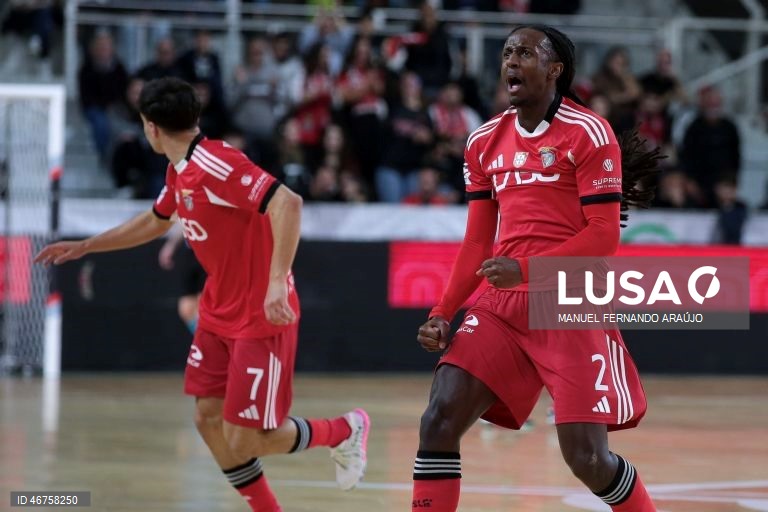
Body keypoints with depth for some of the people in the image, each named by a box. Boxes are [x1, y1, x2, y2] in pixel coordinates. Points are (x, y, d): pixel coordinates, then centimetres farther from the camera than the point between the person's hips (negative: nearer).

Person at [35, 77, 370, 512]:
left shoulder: (216, 164, -22)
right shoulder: (180, 172, 8)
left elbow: (287, 203, -34)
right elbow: (155, 222, 29)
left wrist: (277, 281, -40)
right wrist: (85, 246, 31)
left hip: (261, 317, -9)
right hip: (218, 314, 9)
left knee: (242, 440, -7)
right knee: (209, 419, 5)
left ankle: (344, 431, 17)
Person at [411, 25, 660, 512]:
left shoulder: (588, 133, -7)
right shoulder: (485, 141, 12)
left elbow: (604, 236, -11)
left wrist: (526, 269, -22)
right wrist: (443, 314, 5)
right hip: (504, 306, 6)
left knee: (586, 457, -10)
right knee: (439, 422, -10)